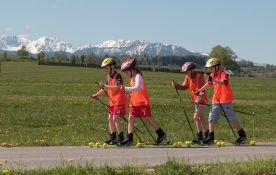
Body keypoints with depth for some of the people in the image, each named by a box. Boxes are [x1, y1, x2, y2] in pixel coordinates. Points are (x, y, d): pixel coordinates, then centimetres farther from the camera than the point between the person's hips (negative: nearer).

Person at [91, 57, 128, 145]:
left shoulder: (117, 76, -15)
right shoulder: (108, 76, 13)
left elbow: (116, 88, -27)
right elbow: (105, 88, 21)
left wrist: (104, 86, -30)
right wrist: (96, 95, 10)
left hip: (119, 100, -9)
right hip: (112, 101, 9)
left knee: (115, 118, -13)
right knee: (110, 118, 9)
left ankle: (121, 138, -6)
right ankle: (112, 137, 18)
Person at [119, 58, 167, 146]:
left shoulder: (138, 76, -15)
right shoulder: (133, 77, 14)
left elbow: (137, 88, -32)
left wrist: (126, 88, -37)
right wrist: (129, 92, 4)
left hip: (142, 102, -9)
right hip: (134, 103, 9)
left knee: (149, 119, -1)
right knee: (131, 119, 2)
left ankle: (162, 134, 11)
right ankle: (129, 139, 2)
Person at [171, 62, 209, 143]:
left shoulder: (199, 76, -19)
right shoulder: (188, 77, 6)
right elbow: (184, 87, 3)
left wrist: (199, 98, -35)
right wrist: (176, 85, -14)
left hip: (201, 99, -9)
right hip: (195, 100, 9)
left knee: (196, 117, -13)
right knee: (200, 118, 14)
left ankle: (199, 136, -5)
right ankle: (206, 134, 24)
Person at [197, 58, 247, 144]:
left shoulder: (223, 73, -13)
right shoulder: (212, 75, 11)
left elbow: (223, 83, -33)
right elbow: (208, 84, 24)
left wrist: (212, 79, -42)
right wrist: (199, 91, 14)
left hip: (226, 100, -8)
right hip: (216, 101, 8)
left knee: (232, 119, -2)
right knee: (212, 118, 2)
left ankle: (242, 135, 10)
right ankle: (211, 138, 6)